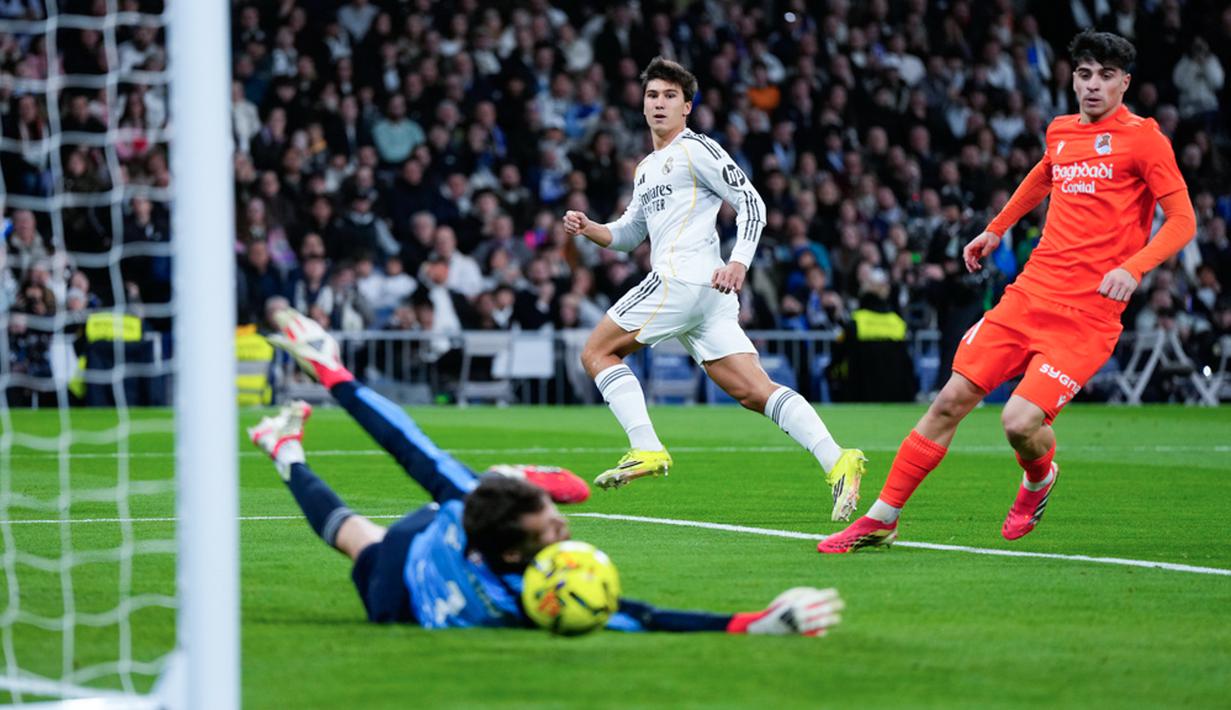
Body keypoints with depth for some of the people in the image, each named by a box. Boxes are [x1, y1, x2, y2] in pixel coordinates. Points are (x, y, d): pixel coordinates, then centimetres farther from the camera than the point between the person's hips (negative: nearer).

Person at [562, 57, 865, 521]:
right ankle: (837, 461, -18)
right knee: (754, 391, -5)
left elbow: (752, 204, -6)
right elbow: (628, 235, 34)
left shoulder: (696, 149, 1)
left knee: (597, 353, 0)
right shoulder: (646, 169, 27)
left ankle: (646, 449, -9)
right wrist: (589, 228, 15)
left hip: (681, 278, -8)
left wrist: (738, 263, -20)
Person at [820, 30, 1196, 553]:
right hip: (1029, 293, 5)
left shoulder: (1142, 138, -5)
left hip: (1088, 313, -5)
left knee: (1020, 421, -18)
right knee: (951, 401, -1)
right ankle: (881, 518, 7)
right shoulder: (1060, 132, 12)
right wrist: (996, 229, 40)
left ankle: (1040, 480, 19)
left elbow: (1182, 220, -8)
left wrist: (1134, 267, -23)